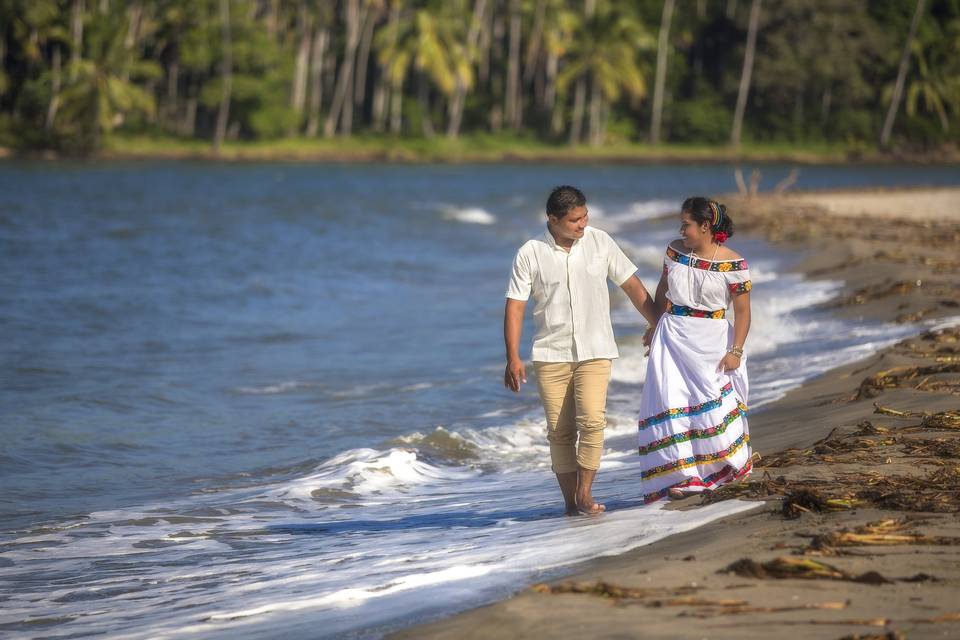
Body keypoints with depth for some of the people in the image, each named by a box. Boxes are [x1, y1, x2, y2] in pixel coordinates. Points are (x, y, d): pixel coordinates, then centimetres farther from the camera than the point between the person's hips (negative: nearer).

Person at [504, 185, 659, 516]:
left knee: (592, 420, -16)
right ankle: (570, 501, 8)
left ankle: (585, 494, -8)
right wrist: (513, 358, -9)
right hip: (551, 353, 0)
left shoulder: (600, 242, 1)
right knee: (559, 430, 0)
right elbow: (515, 306, -2)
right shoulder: (530, 254, -3)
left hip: (594, 351, 0)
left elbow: (632, 285, 8)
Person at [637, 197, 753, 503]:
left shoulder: (732, 263, -10)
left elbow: (743, 310, -7)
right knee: (671, 403, -6)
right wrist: (656, 327, 17)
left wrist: (735, 351, -11)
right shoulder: (675, 251, 2)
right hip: (673, 337, 3)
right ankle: (681, 475, -3)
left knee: (713, 404, -2)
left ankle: (730, 467, 18)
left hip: (712, 343, -3)